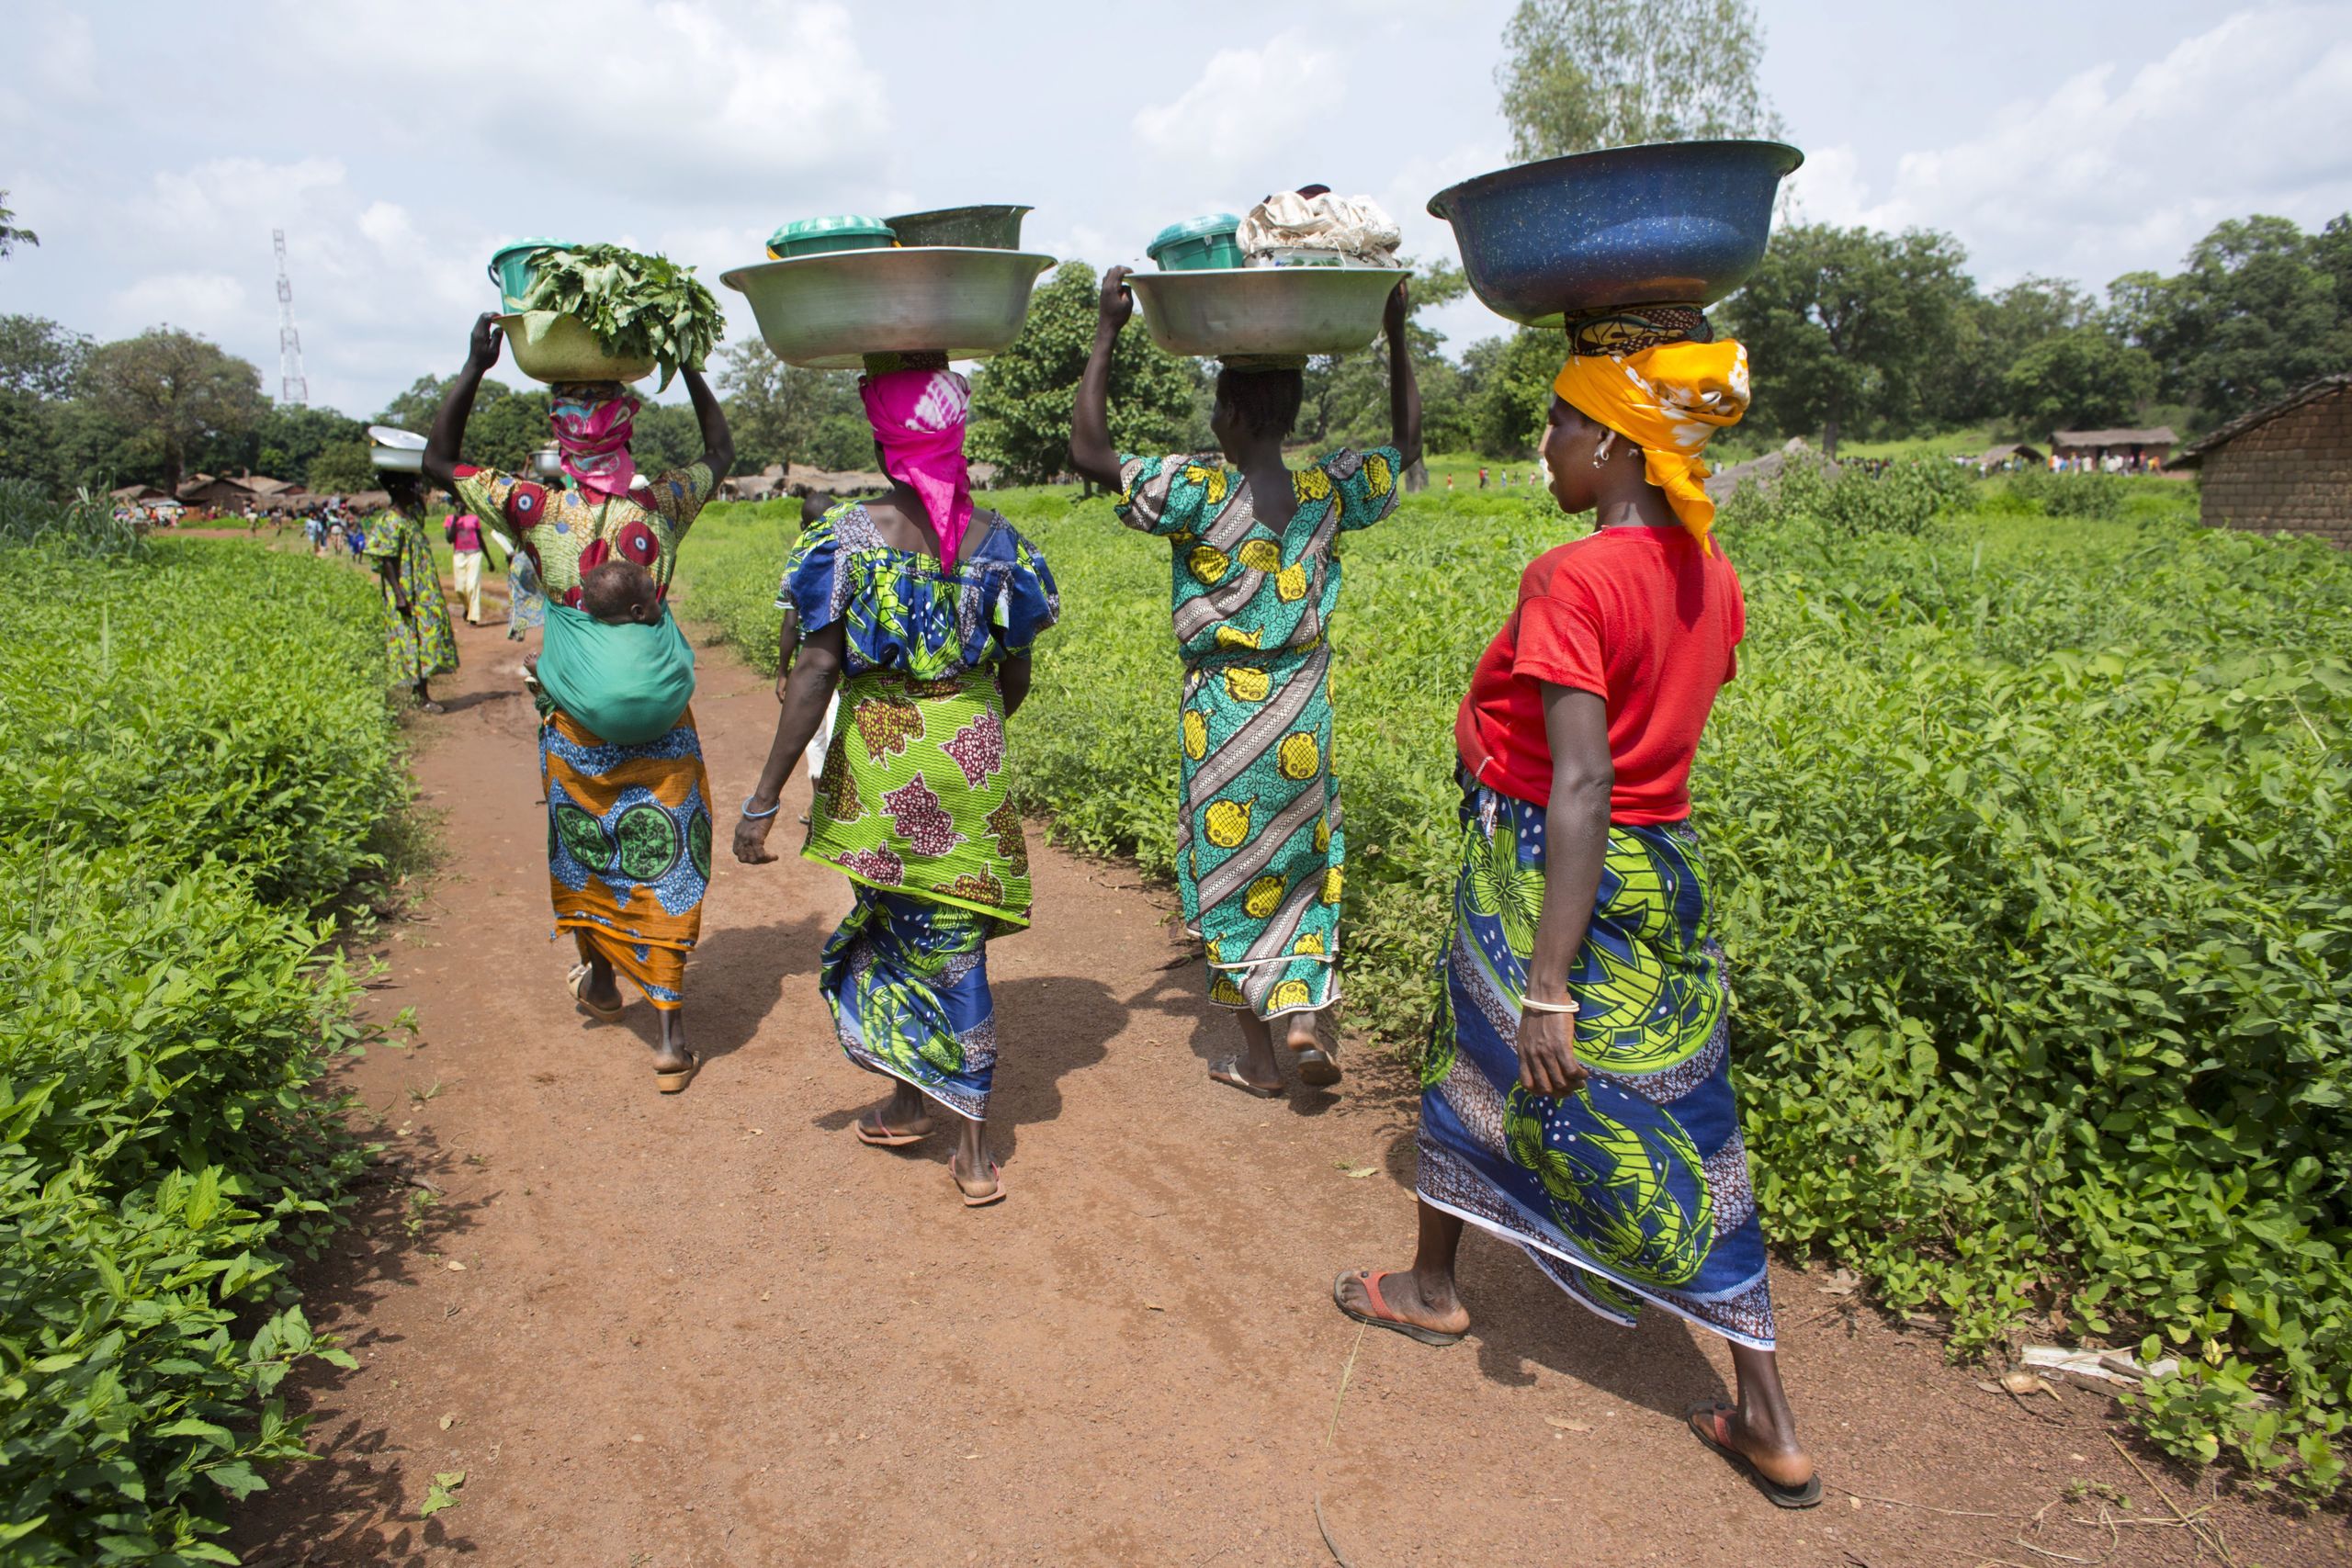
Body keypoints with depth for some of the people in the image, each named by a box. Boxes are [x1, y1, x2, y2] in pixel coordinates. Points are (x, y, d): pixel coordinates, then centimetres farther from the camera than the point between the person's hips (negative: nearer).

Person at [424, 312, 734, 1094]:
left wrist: (474, 367, 2)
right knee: (664, 858, 4)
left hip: (574, 720, 0)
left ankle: (599, 978, 40)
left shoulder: (540, 511, -11)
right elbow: (721, 451, 13)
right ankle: (670, 1032, 3)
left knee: (583, 847, 20)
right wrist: (688, 368, 15)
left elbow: (438, 458, 4)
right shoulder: (664, 506, -8)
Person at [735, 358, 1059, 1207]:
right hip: (973, 760, 2)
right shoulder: (997, 538, -1)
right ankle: (973, 1145, 16)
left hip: (878, 761, -2)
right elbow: (1015, 679, 5)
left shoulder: (847, 535, -11)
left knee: (893, 924, 19)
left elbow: (813, 673, -16)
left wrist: (764, 799, -12)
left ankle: (910, 1100, 34)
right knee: (955, 937, 11)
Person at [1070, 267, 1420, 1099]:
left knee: (1229, 875, 11)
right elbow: (1407, 445, 14)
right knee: (1304, 863, 22)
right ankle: (1304, 1016, 9)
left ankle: (1256, 1054, 21)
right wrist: (1395, 335, 15)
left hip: (1221, 715, -3)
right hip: (1302, 720, 3)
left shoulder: (1199, 490, -15)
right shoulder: (1327, 493, -3)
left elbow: (1088, 452, -13)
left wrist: (1107, 333, -8)